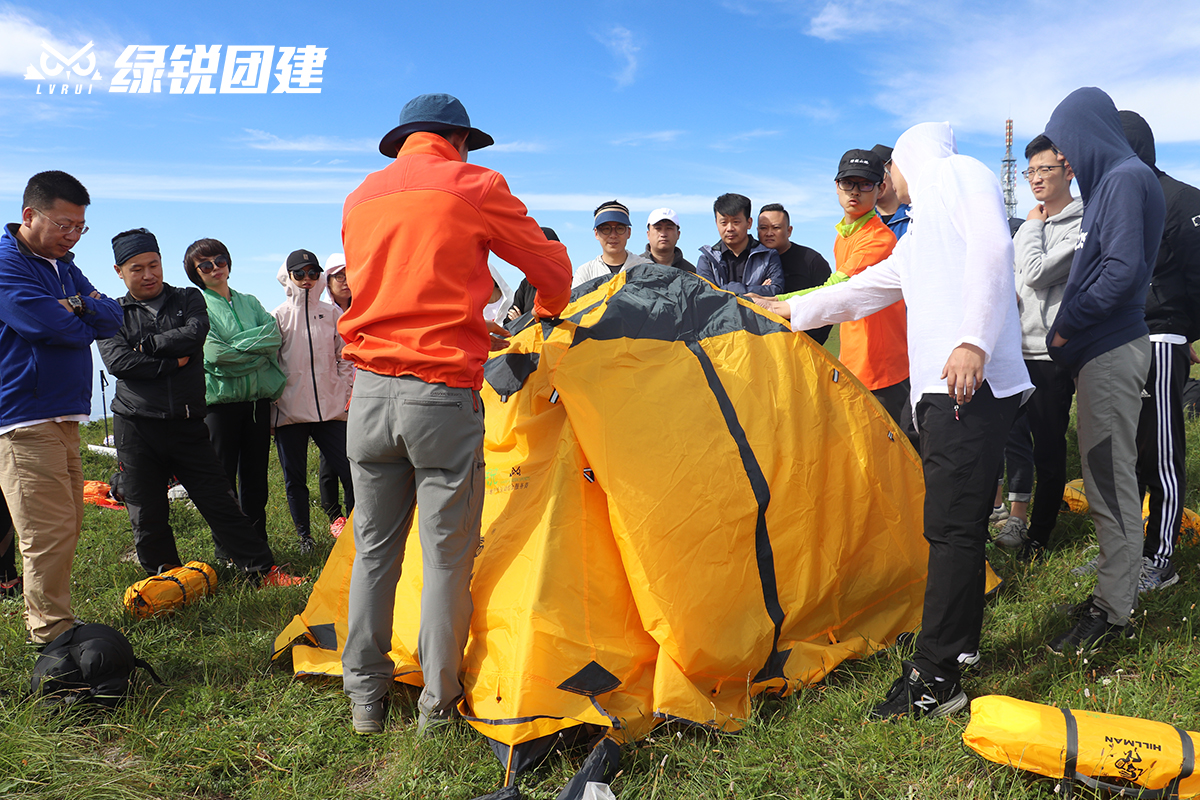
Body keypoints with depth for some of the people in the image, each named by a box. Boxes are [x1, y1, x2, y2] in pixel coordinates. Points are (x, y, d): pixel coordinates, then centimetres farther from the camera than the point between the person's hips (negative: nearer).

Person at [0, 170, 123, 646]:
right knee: (48, 528, -8)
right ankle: (51, 633, 2)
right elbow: (46, 324, -20)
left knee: (67, 525, 13)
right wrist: (88, 324, 0)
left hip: (65, 417, 9)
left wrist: (80, 306, -12)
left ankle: (43, 619, 25)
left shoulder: (65, 268, 18)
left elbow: (113, 319, 8)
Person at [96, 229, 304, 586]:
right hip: (136, 426, 0)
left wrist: (147, 345, -6)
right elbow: (118, 361, -9)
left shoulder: (188, 299, 11)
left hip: (187, 423, 0)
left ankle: (263, 570, 6)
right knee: (147, 516, 6)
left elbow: (194, 334, -10)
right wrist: (172, 362, -8)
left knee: (220, 501, 1)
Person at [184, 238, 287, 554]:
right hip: (220, 400, -4)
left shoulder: (250, 302, 15)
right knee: (224, 479, 1)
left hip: (258, 399, 4)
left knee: (256, 477, 9)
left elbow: (274, 336, -1)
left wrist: (238, 345, -13)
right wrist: (257, 351, -5)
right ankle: (226, 552, 11)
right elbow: (213, 353, -13)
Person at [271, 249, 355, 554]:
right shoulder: (278, 317, 4)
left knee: (351, 471, -5)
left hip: (330, 409, 1)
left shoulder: (332, 313, 10)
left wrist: (345, 394, 7)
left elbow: (345, 357, 14)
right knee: (295, 479, 6)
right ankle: (304, 535, 21)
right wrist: (271, 403, 1)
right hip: (290, 411, -1)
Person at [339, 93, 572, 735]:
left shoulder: (360, 198, 17)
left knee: (374, 549, 14)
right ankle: (436, 705, 17)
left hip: (370, 390, 6)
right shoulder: (474, 186, 0)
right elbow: (552, 269, 8)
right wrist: (541, 319, 29)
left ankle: (364, 699, 25)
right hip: (443, 393, -5)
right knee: (446, 555, 6)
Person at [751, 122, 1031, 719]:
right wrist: (790, 311, 46)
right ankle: (959, 641, 22)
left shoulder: (957, 172, 6)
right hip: (940, 389, 10)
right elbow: (864, 290, 41)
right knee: (956, 525, 12)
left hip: (973, 381, -10)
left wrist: (973, 341, -22)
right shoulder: (915, 242, 32)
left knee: (951, 526, -10)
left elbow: (991, 246, -11)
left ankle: (934, 677, -7)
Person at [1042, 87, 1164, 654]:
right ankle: (1119, 587, 25)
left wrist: (1067, 326, -12)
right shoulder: (1110, 181, 18)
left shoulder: (1127, 178, -11)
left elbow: (1122, 269, -20)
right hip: (1101, 350, 10)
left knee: (1110, 481, -5)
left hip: (1112, 352, -10)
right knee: (1106, 477, 14)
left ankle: (1112, 612, 3)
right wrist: (1070, 331, 11)